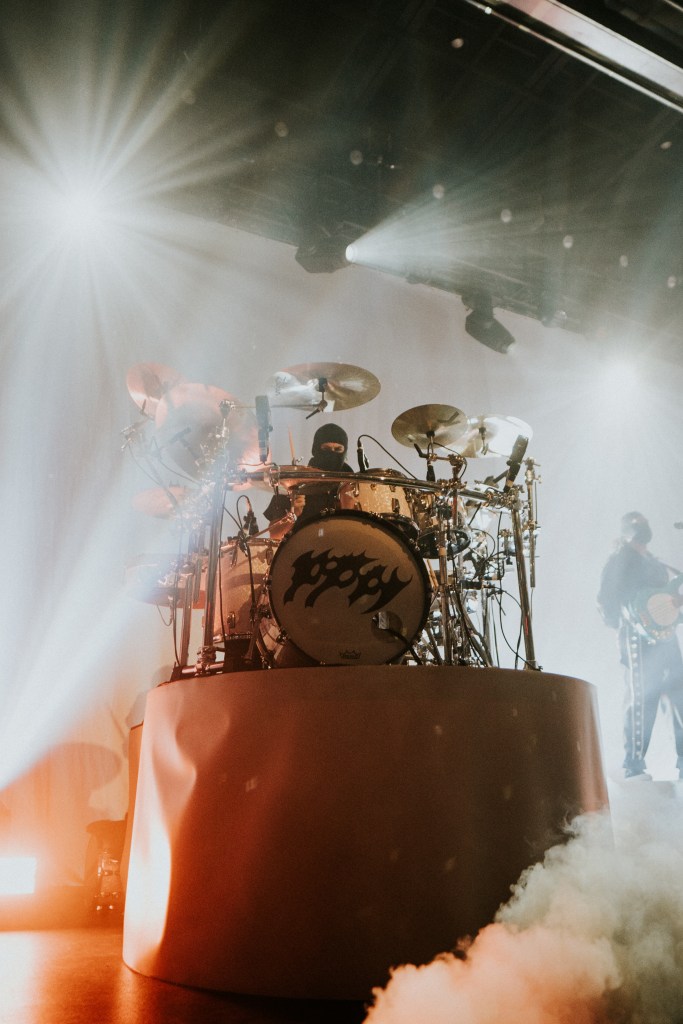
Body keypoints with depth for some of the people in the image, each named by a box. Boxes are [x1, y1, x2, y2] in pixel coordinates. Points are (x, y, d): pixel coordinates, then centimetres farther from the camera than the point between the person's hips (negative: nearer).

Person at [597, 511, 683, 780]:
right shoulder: (619, 561, 6)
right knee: (641, 699, -13)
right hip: (638, 637, -7)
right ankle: (634, 766, -13)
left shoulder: (655, 564, 26)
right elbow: (607, 598, -5)